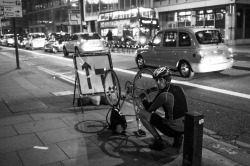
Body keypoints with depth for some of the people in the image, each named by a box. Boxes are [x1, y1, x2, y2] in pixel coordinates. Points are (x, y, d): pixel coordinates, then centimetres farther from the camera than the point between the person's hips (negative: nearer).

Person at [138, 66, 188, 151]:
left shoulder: (164, 95, -22)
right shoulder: (179, 88, 1)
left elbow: (149, 109, -11)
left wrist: (143, 99, 9)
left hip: (173, 129, -8)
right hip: (185, 128, 8)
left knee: (141, 113, -3)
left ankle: (158, 141, 3)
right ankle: (178, 137, 17)